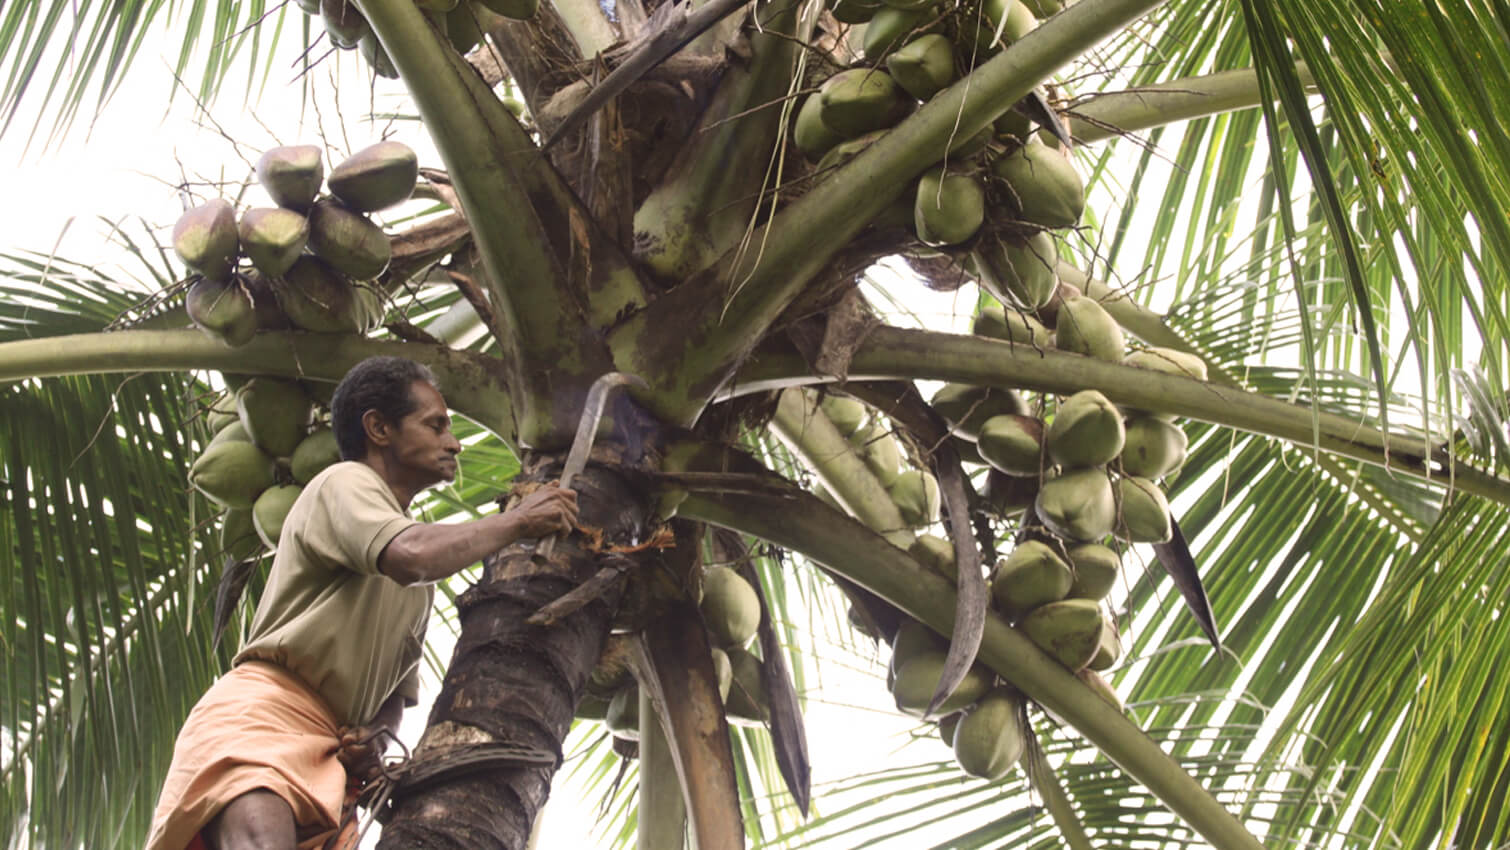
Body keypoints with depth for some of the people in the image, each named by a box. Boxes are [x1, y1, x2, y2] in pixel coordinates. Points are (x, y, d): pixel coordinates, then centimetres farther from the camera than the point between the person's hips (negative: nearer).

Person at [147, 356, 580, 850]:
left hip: (327, 759, 8)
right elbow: (412, 556, -19)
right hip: (261, 712, -8)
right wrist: (518, 522, -5)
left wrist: (372, 736, 6)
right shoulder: (345, 482, 4)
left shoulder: (419, 586, 29)